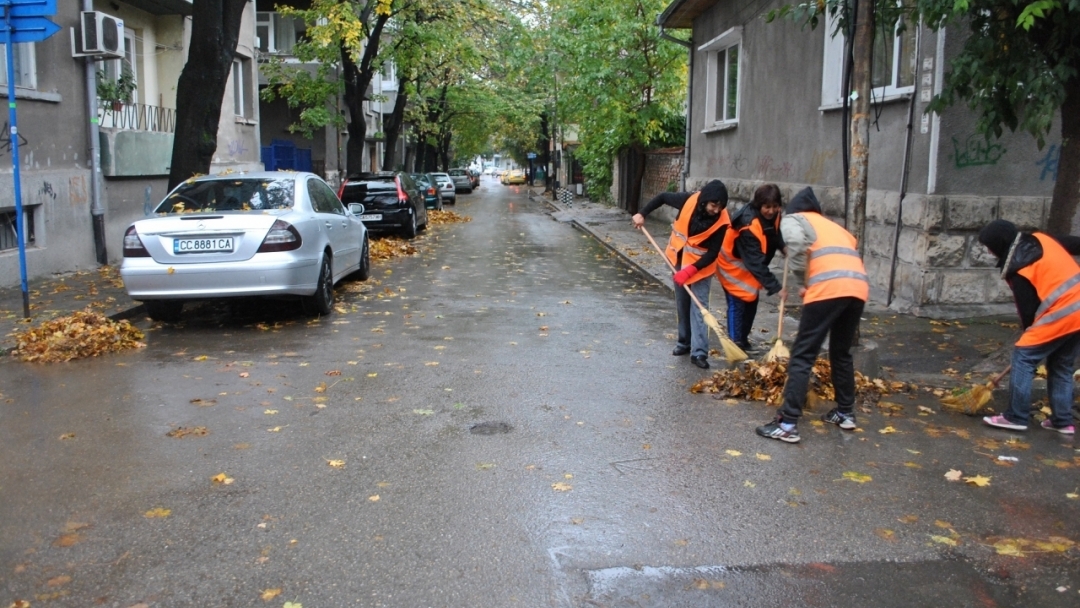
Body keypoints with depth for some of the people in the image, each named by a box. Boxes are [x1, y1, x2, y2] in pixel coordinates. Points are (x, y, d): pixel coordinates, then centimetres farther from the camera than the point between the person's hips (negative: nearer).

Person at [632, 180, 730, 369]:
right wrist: (642, 214, -7)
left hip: (700, 264, -3)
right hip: (679, 259, 3)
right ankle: (684, 342, 26)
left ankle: (699, 352, -9)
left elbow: (712, 253, -20)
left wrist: (690, 270, -28)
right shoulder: (689, 200, -19)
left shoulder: (721, 221, -23)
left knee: (699, 306, -9)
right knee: (682, 303, 13)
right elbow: (663, 197, -1)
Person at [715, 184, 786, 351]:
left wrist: (784, 247, -20)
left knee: (751, 300, 11)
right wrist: (774, 286, -42)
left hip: (749, 265, 8)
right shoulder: (749, 225, -37)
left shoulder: (773, 216, -13)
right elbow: (756, 262, -39)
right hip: (733, 263, -8)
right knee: (737, 303, -11)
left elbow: (776, 235, 5)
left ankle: (743, 339, 24)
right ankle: (735, 342, -4)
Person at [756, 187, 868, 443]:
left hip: (829, 287, -7)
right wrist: (811, 287, 29)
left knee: (802, 356, -4)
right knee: (842, 352, 25)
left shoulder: (792, 218, 16)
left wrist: (800, 273, 5)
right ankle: (846, 413, 35)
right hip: (859, 286, 7)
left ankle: (788, 424, -8)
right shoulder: (833, 225, 36)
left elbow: (796, 242, -8)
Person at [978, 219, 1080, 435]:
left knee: (1023, 357, 0)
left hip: (1060, 315, -9)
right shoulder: (1042, 239, 9)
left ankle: (1016, 417, -1)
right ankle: (1063, 421, 21)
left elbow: (1027, 307, -7)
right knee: (1061, 366, 18)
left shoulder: (1017, 268, -12)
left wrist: (1029, 331, 7)